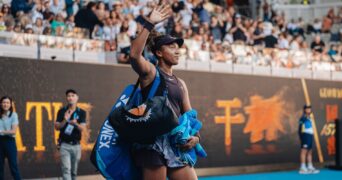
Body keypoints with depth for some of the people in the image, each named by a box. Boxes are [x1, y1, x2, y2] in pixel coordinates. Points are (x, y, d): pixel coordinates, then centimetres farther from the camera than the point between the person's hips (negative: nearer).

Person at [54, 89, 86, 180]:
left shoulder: (81, 112, 3)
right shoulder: (62, 111, 1)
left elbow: (82, 128, -7)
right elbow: (56, 127, -1)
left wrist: (75, 123, -27)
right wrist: (64, 121, -19)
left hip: (76, 145, 2)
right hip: (65, 145, -2)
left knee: (74, 171, 10)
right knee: (66, 169, -13)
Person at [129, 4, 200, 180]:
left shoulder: (180, 83, 20)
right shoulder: (150, 72, 0)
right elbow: (134, 55, -21)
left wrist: (195, 136, 2)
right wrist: (149, 24, -23)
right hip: (154, 142, -7)